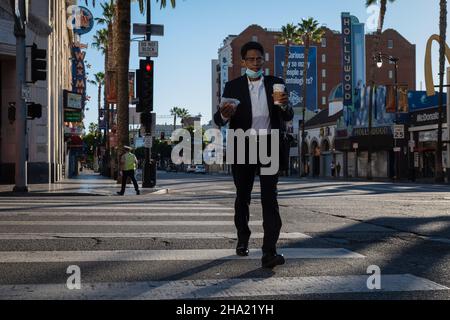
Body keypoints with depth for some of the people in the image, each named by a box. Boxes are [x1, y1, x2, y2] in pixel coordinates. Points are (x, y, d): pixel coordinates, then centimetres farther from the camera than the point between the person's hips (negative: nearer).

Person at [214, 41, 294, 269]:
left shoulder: (276, 84, 6)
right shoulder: (233, 86, 2)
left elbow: (288, 117, 4)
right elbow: (218, 120, -4)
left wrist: (285, 105, -20)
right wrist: (224, 115, -29)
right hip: (242, 149, 1)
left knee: (270, 198, -9)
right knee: (242, 197, 12)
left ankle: (269, 252, -12)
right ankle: (242, 240, 31)